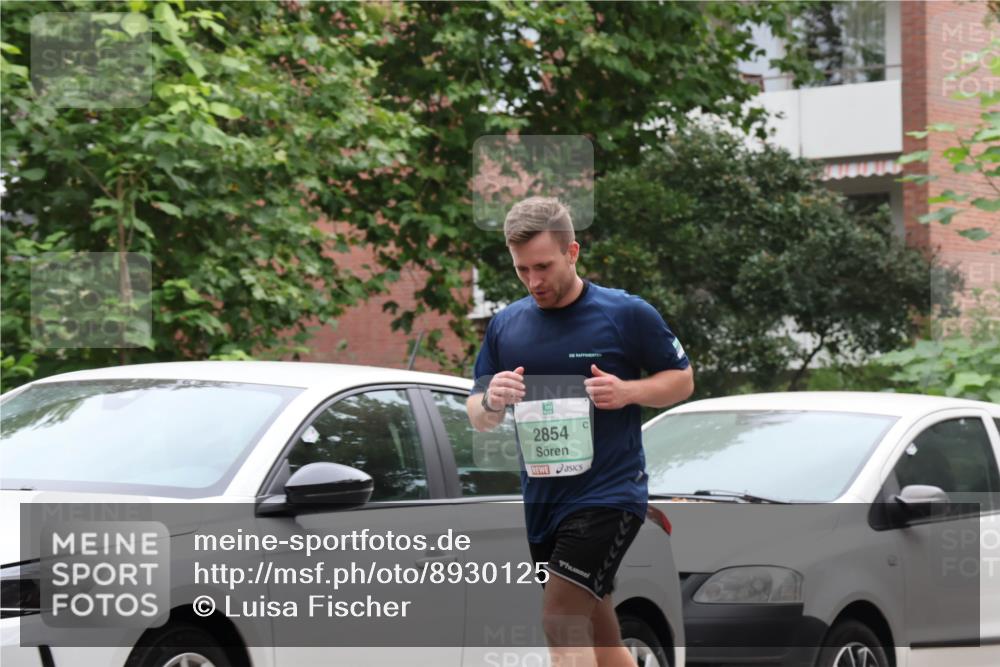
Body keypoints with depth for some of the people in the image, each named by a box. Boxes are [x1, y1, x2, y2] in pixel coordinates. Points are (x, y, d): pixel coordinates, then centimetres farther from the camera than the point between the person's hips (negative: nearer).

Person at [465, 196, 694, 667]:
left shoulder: (626, 314, -5)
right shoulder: (506, 325, 8)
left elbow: (682, 380, 4)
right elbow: (478, 417, 14)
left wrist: (627, 392, -15)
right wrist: (490, 401, -11)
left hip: (609, 492, -6)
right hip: (542, 501, 6)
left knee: (561, 620, -20)